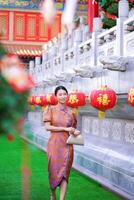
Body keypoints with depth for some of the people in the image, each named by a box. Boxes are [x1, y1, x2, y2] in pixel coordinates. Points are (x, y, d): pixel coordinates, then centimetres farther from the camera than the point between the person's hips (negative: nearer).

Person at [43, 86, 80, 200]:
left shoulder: (71, 111, 8)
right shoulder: (51, 109, 0)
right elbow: (47, 127, -8)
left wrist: (76, 131, -5)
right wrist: (65, 129, -14)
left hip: (67, 144, 2)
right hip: (54, 143, -2)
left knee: (64, 172, -3)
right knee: (54, 170, 7)